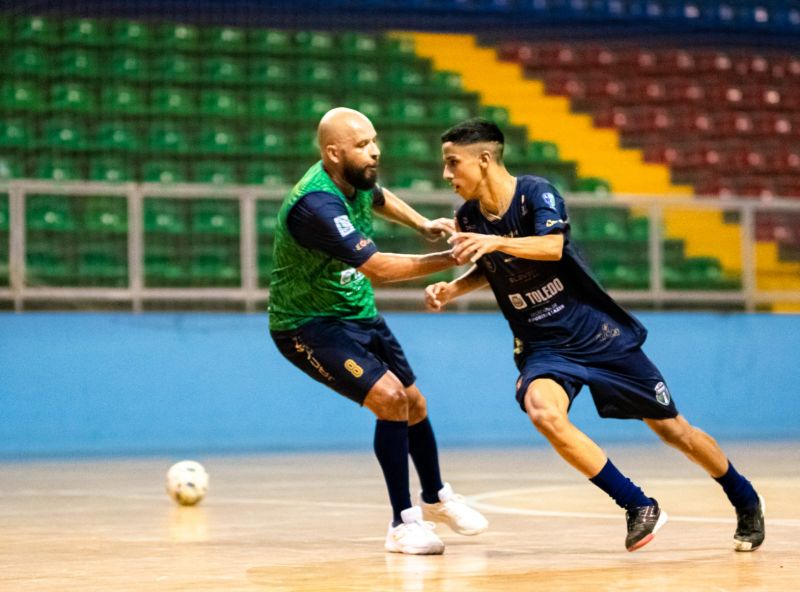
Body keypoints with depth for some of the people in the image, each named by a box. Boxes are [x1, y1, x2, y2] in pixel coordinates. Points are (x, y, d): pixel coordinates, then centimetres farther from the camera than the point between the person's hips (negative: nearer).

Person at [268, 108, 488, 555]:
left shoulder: (357, 181, -5)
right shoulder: (316, 204, -33)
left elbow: (380, 198, 23)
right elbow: (379, 267, -39)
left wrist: (422, 224, 11)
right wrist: (453, 259, -40)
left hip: (358, 313, 9)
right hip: (309, 325, -9)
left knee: (414, 403, 15)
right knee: (389, 398, -23)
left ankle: (436, 498, 40)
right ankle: (404, 523, -11)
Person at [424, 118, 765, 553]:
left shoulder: (536, 192, -16)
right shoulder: (468, 218, -2)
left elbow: (553, 246, -36)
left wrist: (496, 242, -50)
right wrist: (451, 289, 0)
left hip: (597, 332, -3)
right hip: (541, 348, 3)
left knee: (671, 428, 6)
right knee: (543, 412, -31)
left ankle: (746, 502, 33)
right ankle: (639, 508, -18)